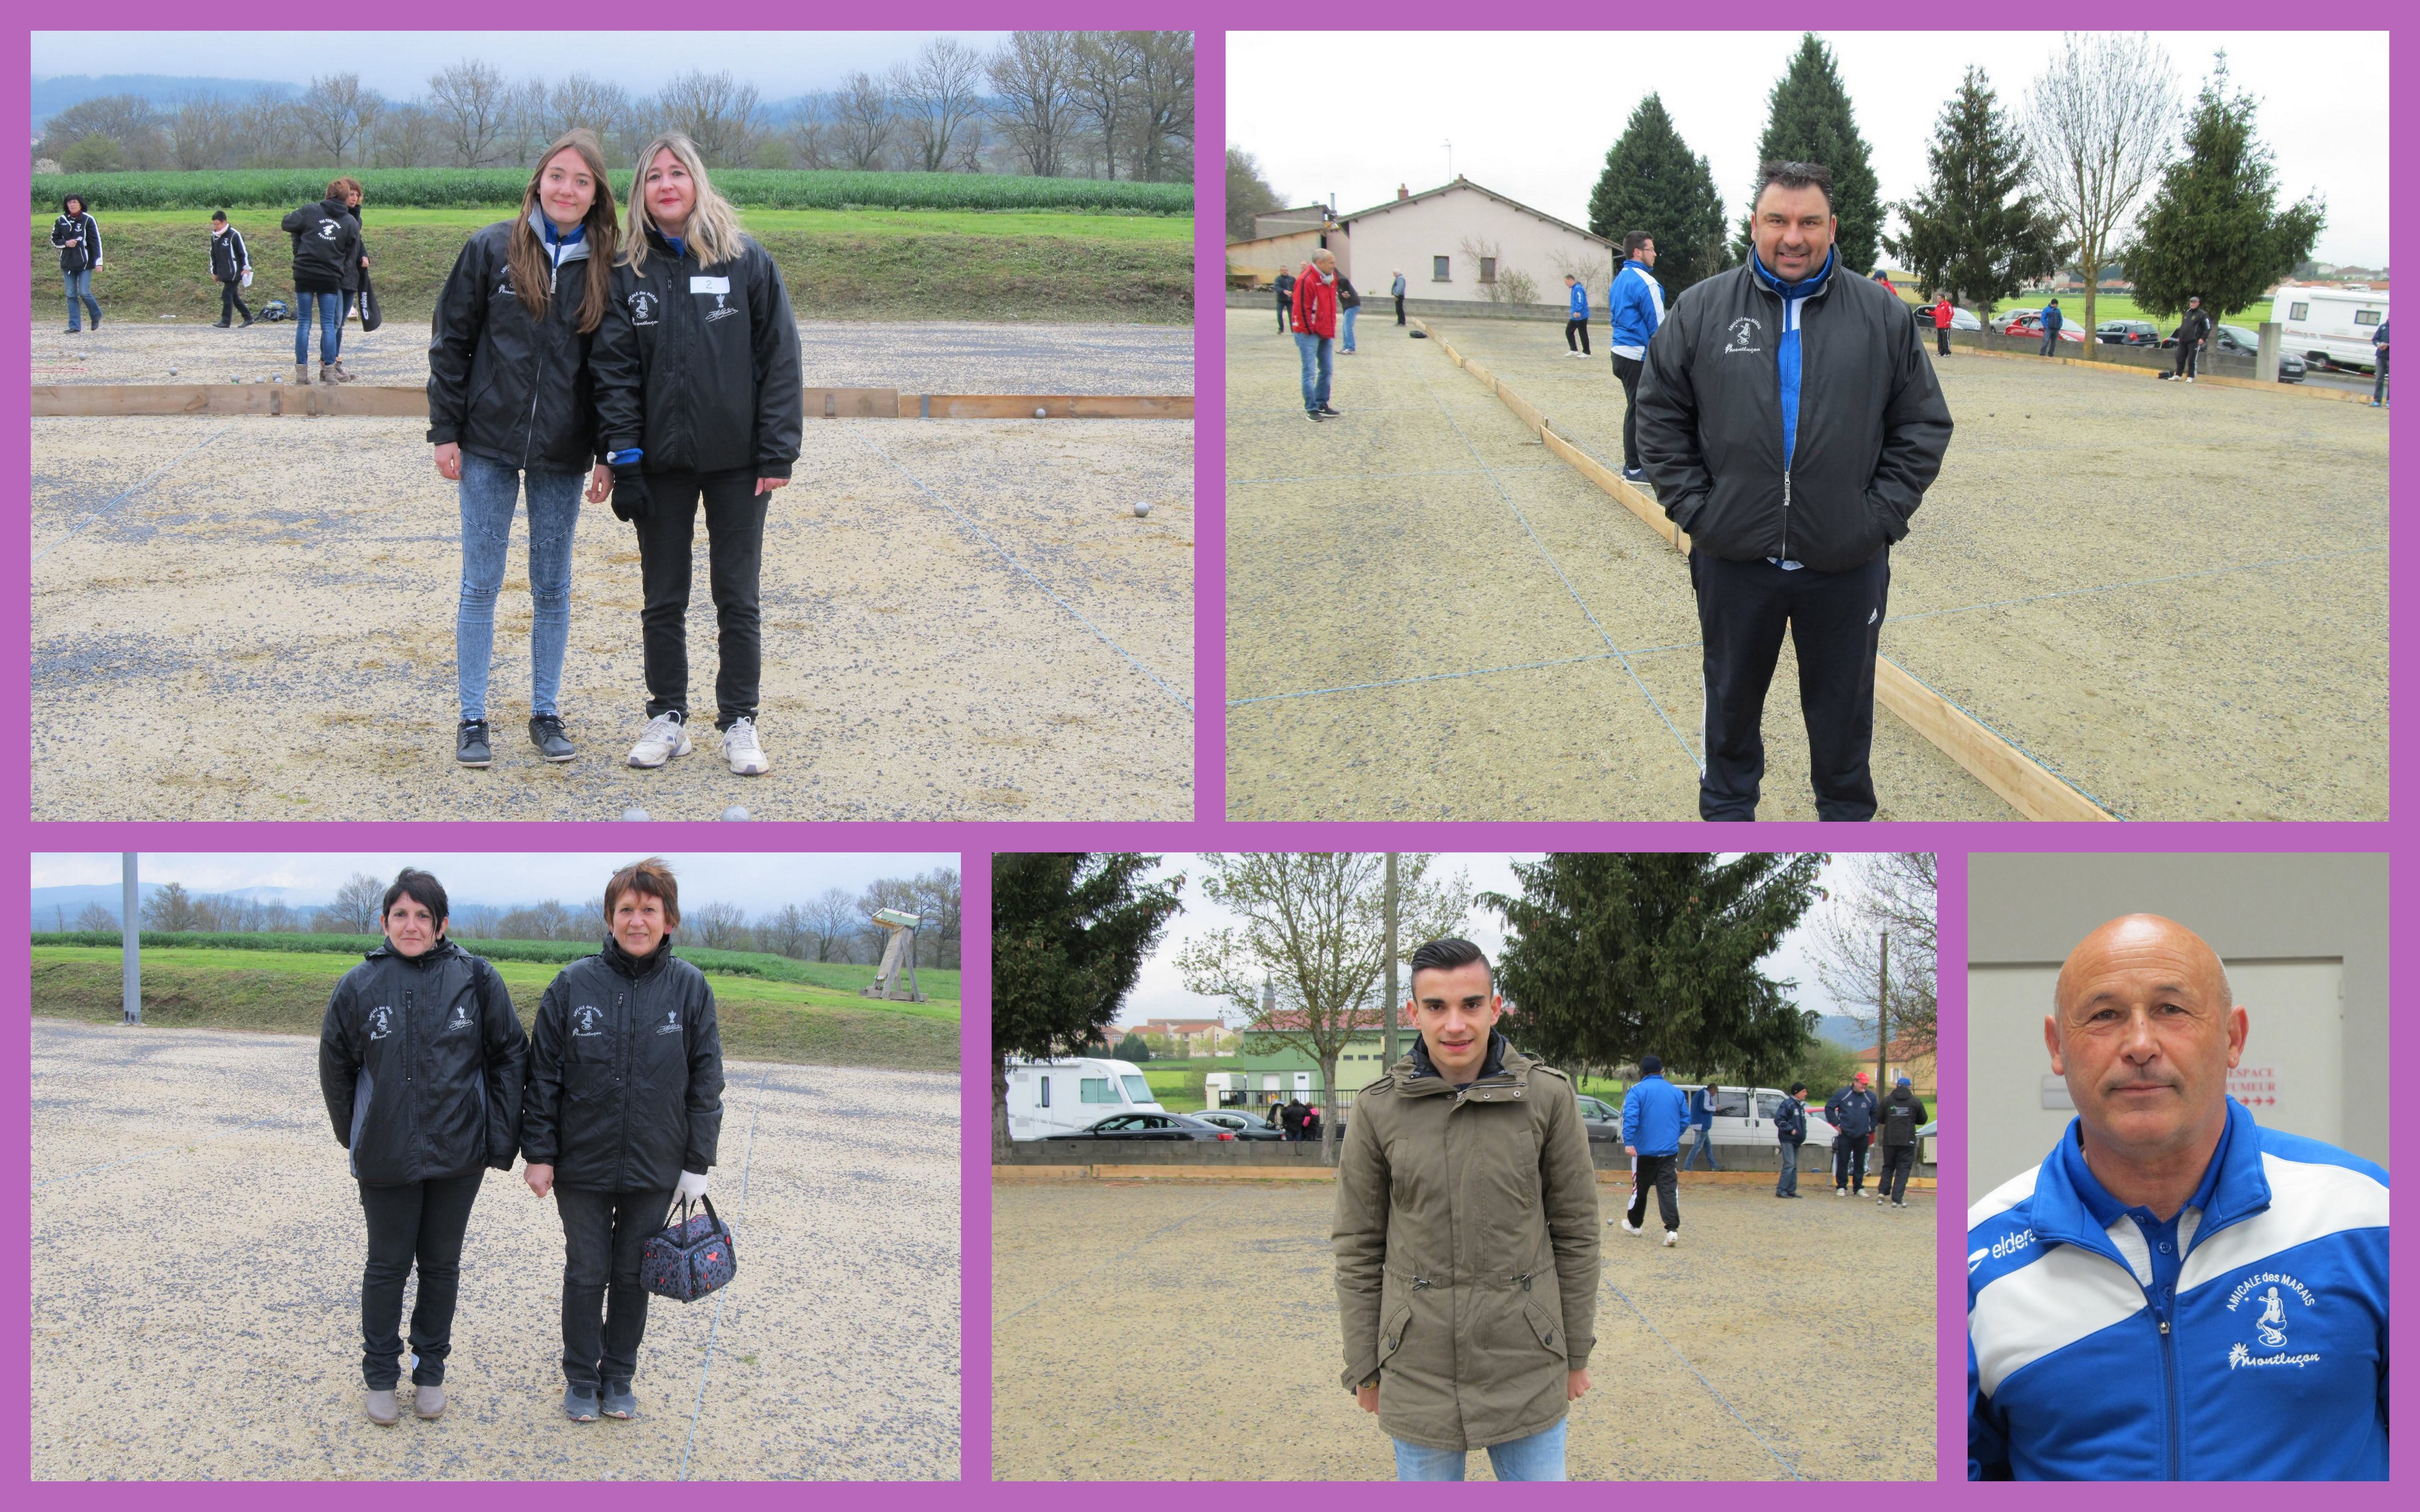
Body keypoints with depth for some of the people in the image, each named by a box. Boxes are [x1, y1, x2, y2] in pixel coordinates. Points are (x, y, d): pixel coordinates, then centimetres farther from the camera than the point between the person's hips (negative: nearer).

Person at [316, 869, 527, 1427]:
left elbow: (510, 1057, 0)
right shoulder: (359, 986, -5)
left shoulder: (476, 978, -6)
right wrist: (356, 1138, 9)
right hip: (385, 1158, 0)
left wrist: (500, 1141, -2)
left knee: (442, 1264, 13)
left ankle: (430, 1371, 27)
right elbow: (336, 1067, 7)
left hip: (459, 1153, 0)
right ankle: (380, 1376, 23)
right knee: (387, 1265, 9)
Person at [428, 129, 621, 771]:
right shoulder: (490, 250, -4)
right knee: (481, 584, 3)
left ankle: (546, 712, 20)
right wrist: (445, 432, -4)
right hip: (489, 446, -1)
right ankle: (472, 718, 11)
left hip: (562, 454, 1)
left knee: (553, 586, 10)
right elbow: (451, 341, 0)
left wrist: (608, 453, 1)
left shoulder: (606, 267, 0)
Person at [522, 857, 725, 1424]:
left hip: (654, 1167, 1)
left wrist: (698, 1163, -1)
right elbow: (544, 1075, 0)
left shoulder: (690, 987, -4)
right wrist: (540, 1154, -2)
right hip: (583, 1165, -1)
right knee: (585, 1275, 10)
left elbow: (705, 1082, 1)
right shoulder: (574, 984, -6)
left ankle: (619, 1377, 28)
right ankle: (580, 1378, 25)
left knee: (634, 1277, 13)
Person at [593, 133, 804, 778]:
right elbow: (614, 370, -1)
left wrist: (777, 455, -9)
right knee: (664, 600, 9)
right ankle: (667, 718, 20)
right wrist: (623, 457, -10)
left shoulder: (747, 261, -4)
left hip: (736, 460, -1)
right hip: (661, 460, 1)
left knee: (737, 598, 6)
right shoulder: (627, 272, 1)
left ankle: (739, 722, 16)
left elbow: (779, 359, -4)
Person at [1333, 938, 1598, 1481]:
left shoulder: (1547, 1096, -5)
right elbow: (1358, 1247, 3)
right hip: (1419, 1371, 0)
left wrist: (1577, 1354, 5)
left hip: (1527, 1370, 0)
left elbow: (1575, 1230, 2)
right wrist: (1363, 1367, 4)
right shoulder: (1377, 1109, -4)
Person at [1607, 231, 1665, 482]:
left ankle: (1632, 462, 23)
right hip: (1640, 357, -9)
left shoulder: (1619, 280, 13)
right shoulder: (1645, 283, -16)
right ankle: (1635, 468, 1)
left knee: (1634, 408, 17)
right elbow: (1658, 326, -16)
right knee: (1640, 411, -3)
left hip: (1621, 352, 9)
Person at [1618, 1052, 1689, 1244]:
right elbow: (1685, 1119, 13)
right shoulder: (1677, 1092, 8)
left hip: (1644, 1150, -3)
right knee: (1669, 1188, -2)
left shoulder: (1637, 1091, -6)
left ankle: (1635, 1223, 31)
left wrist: (1628, 1142, -23)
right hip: (1670, 1150, 3)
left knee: (1640, 1187, 13)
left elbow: (1630, 1117, -19)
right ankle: (1672, 1229, -15)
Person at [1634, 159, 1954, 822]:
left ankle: (1847, 816, 31)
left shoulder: (1880, 314, 0)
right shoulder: (1702, 309, -1)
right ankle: (1727, 809, 35)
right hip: (1734, 560, 0)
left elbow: (1924, 424, 4)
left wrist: (1881, 514, -4)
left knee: (1843, 708, 13)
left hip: (1846, 564, 0)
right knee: (1733, 697, 17)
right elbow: (1660, 416, 5)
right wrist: (1693, 505, -4)